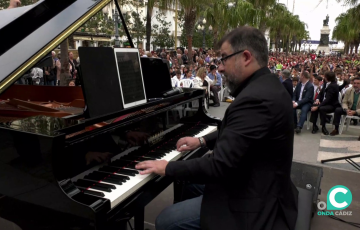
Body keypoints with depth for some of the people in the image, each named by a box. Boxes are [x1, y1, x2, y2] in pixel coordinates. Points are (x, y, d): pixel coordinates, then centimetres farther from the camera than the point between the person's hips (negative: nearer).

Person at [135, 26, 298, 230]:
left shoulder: (255, 98, -30)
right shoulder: (266, 86, 3)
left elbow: (220, 165, -30)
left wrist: (168, 167, -18)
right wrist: (203, 140, 12)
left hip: (254, 200, -10)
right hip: (262, 186, 10)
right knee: (189, 183, 24)